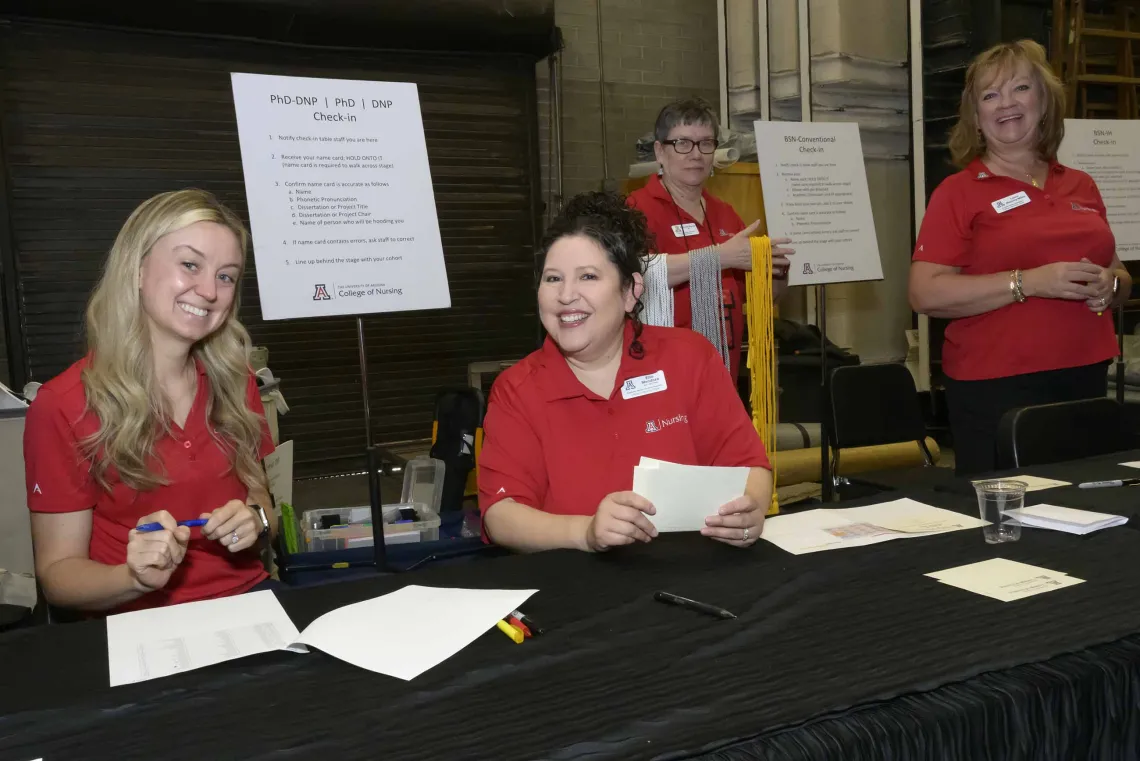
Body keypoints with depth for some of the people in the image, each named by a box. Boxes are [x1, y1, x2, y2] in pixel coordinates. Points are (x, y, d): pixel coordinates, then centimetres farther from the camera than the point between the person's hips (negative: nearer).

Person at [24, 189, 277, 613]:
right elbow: (57, 572, -4)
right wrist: (136, 577, -23)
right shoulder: (62, 406, -8)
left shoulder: (234, 381, 4)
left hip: (248, 604, 2)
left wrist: (254, 522, -8)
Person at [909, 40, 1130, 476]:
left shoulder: (1081, 187, 13)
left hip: (1086, 379, 5)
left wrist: (1111, 286, 0)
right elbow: (925, 295, -13)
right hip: (996, 389, -5)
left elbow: (1118, 275, 24)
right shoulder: (959, 192, -2)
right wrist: (1028, 283, -18)